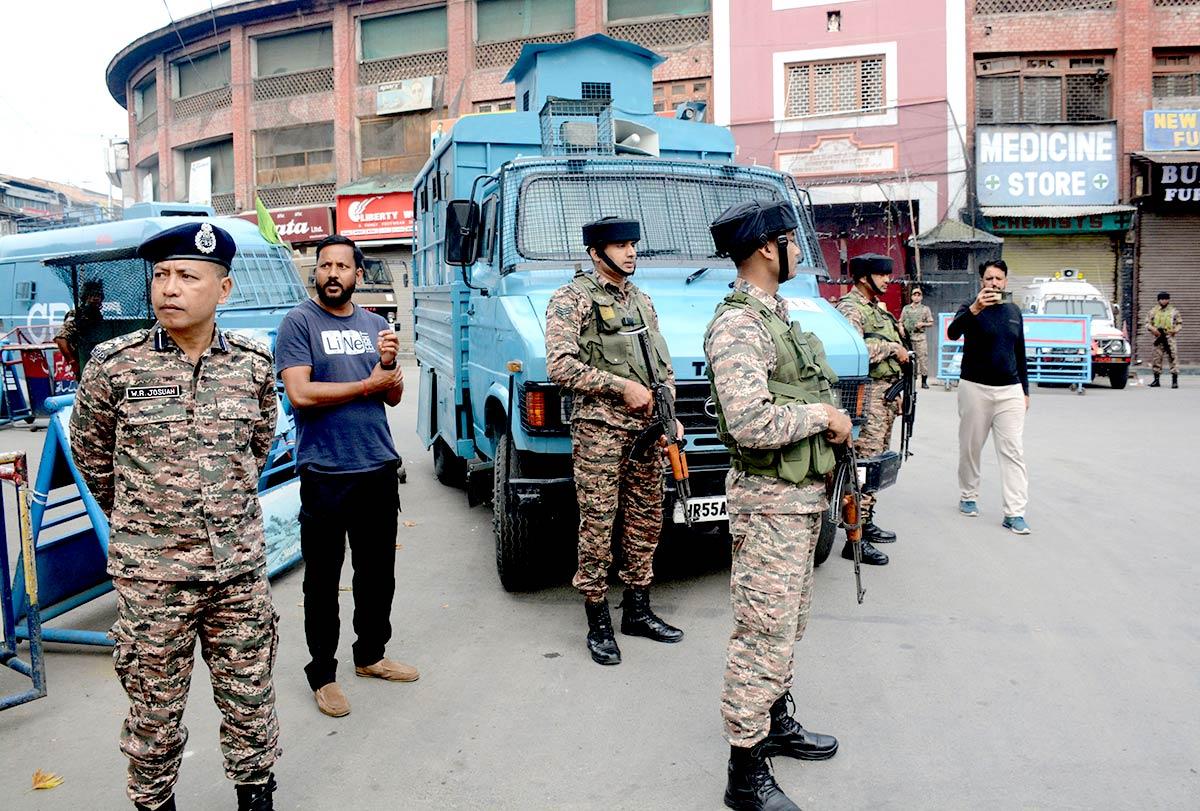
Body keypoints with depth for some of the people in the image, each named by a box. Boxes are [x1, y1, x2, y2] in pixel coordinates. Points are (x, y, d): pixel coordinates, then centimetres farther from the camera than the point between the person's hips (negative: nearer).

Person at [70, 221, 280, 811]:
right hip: (150, 575, -2)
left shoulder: (253, 364, -2)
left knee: (249, 697, 15)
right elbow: (90, 452, 8)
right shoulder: (115, 365, -8)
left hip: (240, 568, 2)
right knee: (155, 709, 13)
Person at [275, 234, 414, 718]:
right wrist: (368, 385, -10)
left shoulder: (375, 325, 12)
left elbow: (393, 396, 11)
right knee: (323, 580, 4)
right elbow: (300, 393, -17)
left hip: (379, 468, 6)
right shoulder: (299, 322, -6)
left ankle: (370, 655, 33)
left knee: (378, 571, 17)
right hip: (325, 473, -6)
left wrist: (389, 365, -11)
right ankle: (322, 674, 18)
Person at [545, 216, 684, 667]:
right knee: (598, 526, -2)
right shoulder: (571, 299, -5)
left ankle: (638, 611, 26)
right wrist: (621, 385, -17)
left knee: (646, 521, 12)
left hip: (646, 430, 7)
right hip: (599, 431, -7)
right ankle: (599, 625, 9)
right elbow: (560, 367, -16)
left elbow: (663, 364, 22)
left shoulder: (641, 300, 17)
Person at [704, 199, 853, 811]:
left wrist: (830, 419, 7)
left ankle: (775, 724, 40)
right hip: (769, 501, -10)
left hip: (801, 493, 10)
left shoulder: (775, 314, 14)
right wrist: (822, 415, -16)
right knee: (763, 634, -3)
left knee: (789, 623, 22)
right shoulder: (738, 325, -19)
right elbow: (749, 424, -29)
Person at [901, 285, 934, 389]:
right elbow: (901, 321, 17)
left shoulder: (925, 309, 8)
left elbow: (931, 323, 7)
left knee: (923, 357, -7)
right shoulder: (906, 308, 14)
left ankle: (924, 381, -4)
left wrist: (923, 324, -11)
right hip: (908, 335, 2)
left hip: (920, 336, -2)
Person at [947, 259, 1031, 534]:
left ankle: (1015, 513, -3)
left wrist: (1025, 389, 16)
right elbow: (952, 333, -26)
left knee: (1013, 451, -3)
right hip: (975, 388, -3)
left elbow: (1020, 353, 19)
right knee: (970, 447, 8)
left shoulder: (1014, 311, 12)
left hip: (1010, 390, 3)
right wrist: (975, 308, -42)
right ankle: (968, 496, 27)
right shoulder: (971, 309, -4)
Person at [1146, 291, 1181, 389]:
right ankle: (1156, 380, 12)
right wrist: (1152, 328, -10)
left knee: (1173, 357, -8)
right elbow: (1147, 323, 9)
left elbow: (1179, 322, 13)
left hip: (1170, 337, -1)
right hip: (1158, 337, 1)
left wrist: (1175, 330, -7)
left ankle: (1175, 380, -8)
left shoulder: (1174, 311, 8)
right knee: (1157, 358, 4)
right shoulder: (1153, 311, 10)